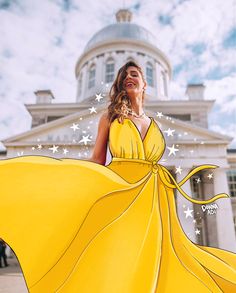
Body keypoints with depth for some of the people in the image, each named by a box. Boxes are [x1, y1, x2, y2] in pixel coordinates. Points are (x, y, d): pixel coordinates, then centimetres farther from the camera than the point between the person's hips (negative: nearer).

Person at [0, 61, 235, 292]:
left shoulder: (154, 125, 17)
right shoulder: (110, 116, 8)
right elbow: (97, 161, 2)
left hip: (151, 200, 3)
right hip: (117, 193, -3)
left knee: (146, 262, 2)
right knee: (112, 258, -5)